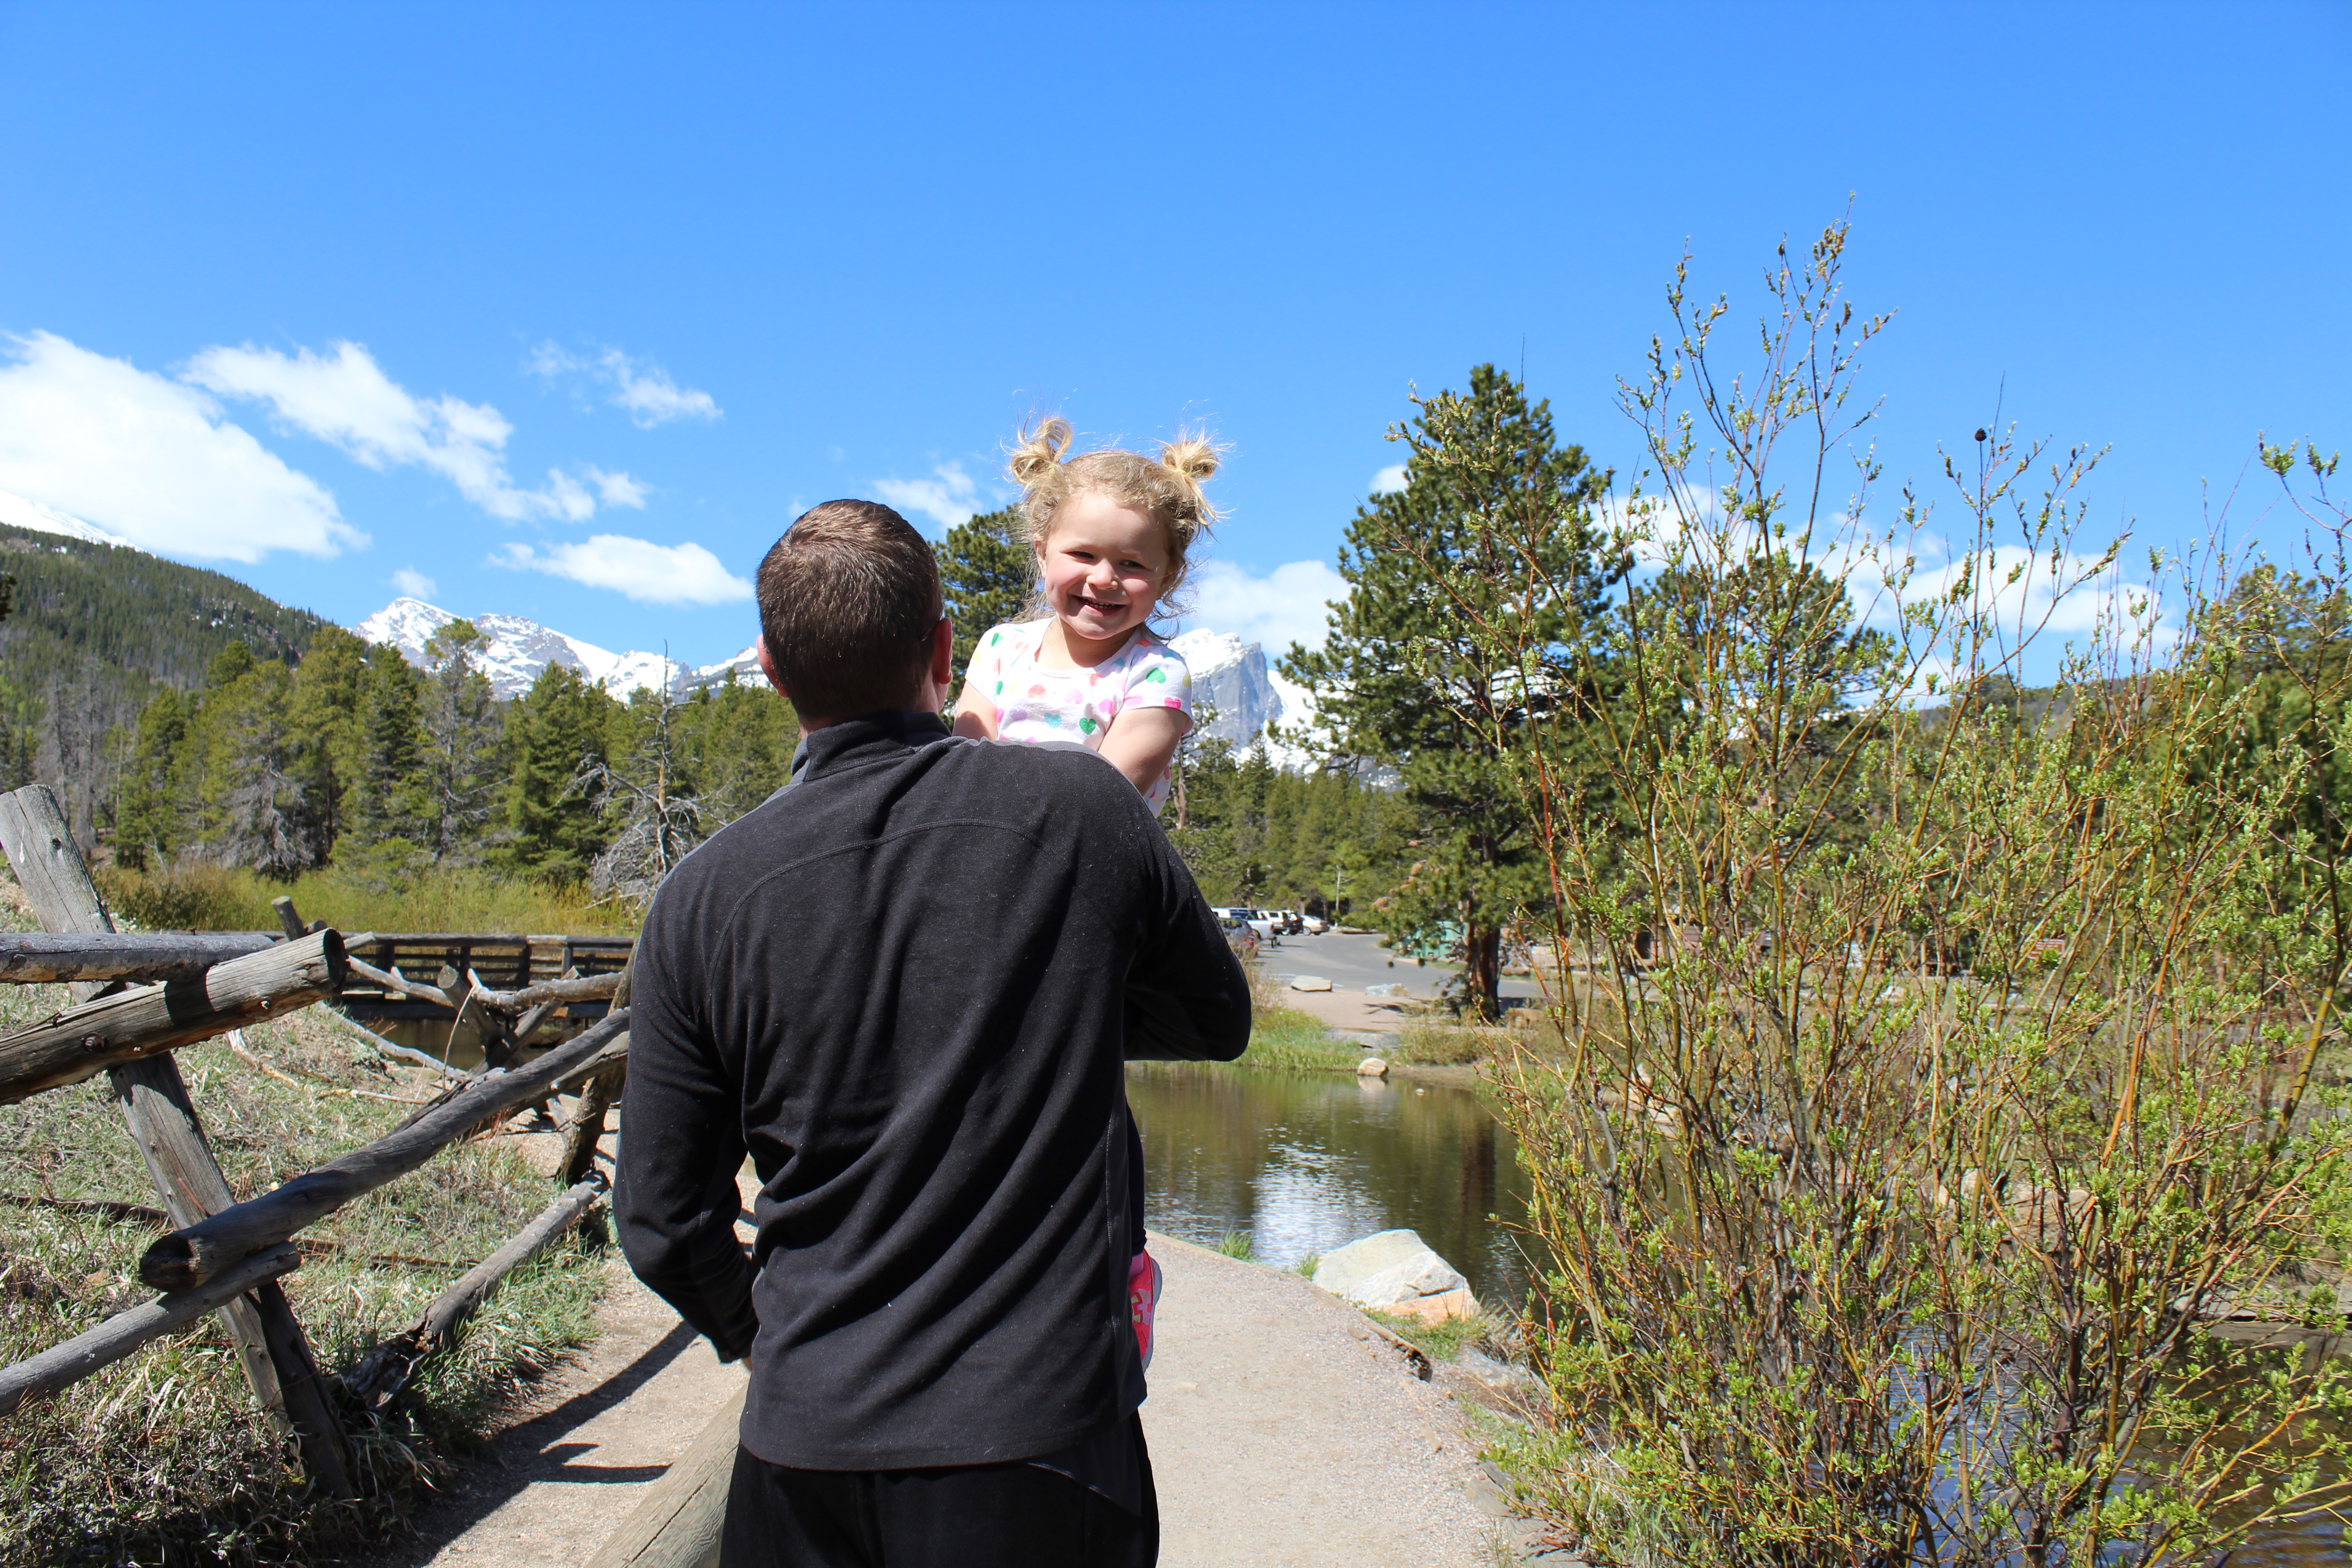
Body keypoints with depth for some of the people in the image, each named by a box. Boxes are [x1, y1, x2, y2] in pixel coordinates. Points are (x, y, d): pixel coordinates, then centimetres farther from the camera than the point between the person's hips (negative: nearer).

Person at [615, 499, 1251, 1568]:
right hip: (1038, 1439, -1)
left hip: (806, 1451, 2)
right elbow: (1218, 1019, 4)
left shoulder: (700, 900, -7)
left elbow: (664, 1222, 0)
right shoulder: (1081, 807, -11)